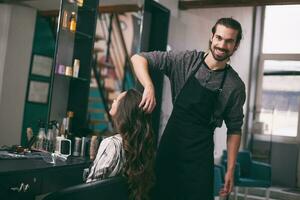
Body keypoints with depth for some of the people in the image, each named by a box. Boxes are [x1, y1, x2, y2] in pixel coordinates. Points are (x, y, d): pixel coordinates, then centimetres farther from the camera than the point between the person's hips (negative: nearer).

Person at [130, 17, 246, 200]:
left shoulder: (236, 86, -3)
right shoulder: (185, 60, -4)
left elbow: (234, 129, 4)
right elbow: (138, 58, -6)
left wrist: (230, 169, 0)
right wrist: (149, 87, -24)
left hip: (200, 157, -1)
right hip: (169, 146, 1)